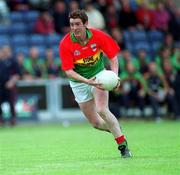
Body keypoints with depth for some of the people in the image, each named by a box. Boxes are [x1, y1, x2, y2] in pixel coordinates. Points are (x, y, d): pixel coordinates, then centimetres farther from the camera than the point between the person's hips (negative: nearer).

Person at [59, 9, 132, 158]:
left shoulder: (98, 36, -17)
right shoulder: (65, 44, -20)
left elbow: (113, 56, -6)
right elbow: (68, 71, -22)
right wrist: (87, 81, -35)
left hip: (98, 75, -1)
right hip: (79, 82, 1)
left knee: (102, 110, -24)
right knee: (96, 123, 1)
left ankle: (123, 145, -14)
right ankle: (116, 129, 34)